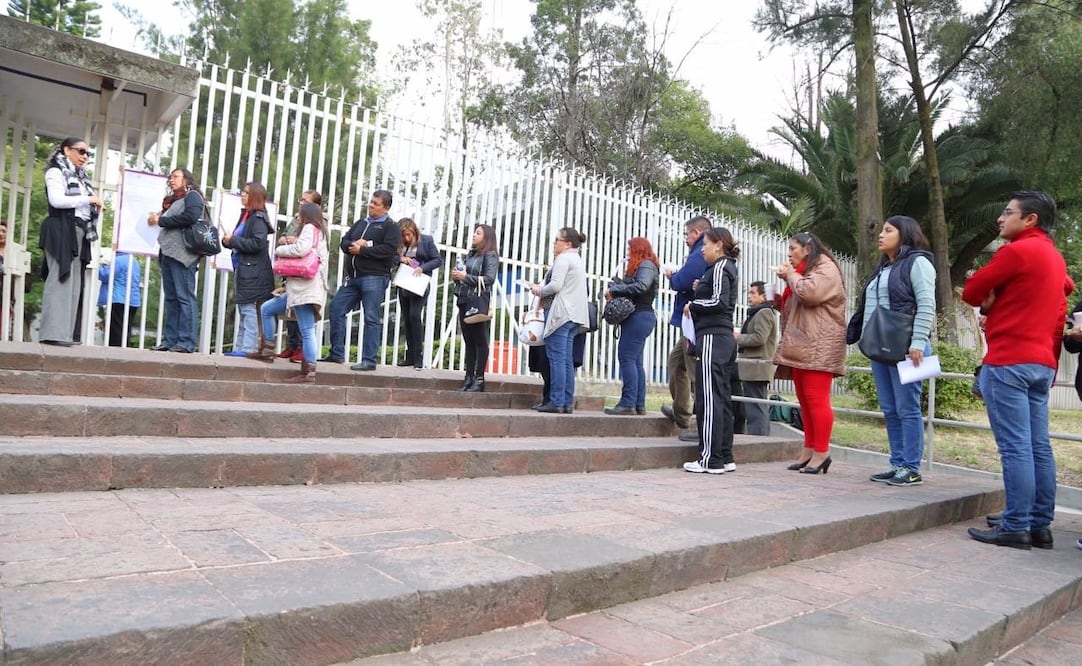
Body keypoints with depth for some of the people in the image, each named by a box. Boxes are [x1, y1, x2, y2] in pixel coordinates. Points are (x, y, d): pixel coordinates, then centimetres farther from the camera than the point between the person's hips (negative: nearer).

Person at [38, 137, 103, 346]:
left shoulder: (81, 178, 22)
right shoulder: (56, 172, 0)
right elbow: (56, 200, -15)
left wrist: (95, 208, 6)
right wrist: (89, 199, -11)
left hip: (79, 232, 8)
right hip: (62, 230, -8)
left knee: (74, 282, 3)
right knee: (60, 278, -14)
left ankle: (66, 333, 2)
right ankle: (54, 333, -17)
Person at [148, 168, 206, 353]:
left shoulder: (192, 196, 2)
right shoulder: (173, 200, 27)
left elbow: (190, 217, -16)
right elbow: (168, 223, 24)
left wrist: (161, 220, -8)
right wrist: (157, 219, 4)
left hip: (182, 254, -9)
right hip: (168, 254, 9)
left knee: (185, 298, -10)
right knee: (171, 298, 7)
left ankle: (186, 343, -11)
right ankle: (170, 340, 10)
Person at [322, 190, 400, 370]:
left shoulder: (390, 227, 0)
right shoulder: (361, 223, 22)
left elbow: (389, 249, -15)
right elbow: (344, 242, 17)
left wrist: (361, 250, -12)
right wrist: (354, 244, -6)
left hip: (375, 277, -8)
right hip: (353, 277, 8)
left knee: (372, 318, -7)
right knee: (336, 308, 5)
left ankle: (369, 360, -3)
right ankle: (337, 354, 14)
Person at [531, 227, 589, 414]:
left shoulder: (563, 258, -6)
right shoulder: (577, 260, 24)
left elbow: (555, 285, -16)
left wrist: (539, 291, 1)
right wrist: (543, 290, 17)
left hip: (561, 313, -9)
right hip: (575, 314, 9)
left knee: (557, 358, -9)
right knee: (567, 360, 8)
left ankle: (557, 402, -10)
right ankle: (567, 402, 7)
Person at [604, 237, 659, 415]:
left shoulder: (646, 264, -4)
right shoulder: (639, 266, 24)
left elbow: (641, 286, -21)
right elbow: (631, 288, 14)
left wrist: (614, 289, -14)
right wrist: (614, 290, -4)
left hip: (639, 317, -10)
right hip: (638, 317, 10)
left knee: (627, 357, -12)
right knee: (635, 361, 9)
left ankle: (628, 403, -12)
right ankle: (639, 404, 12)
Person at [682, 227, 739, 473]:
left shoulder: (720, 267, -7)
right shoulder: (727, 268, 21)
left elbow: (719, 302, -19)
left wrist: (693, 305, -6)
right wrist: (700, 291, 8)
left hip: (713, 338, -10)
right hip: (725, 338, 10)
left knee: (709, 398, -9)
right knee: (721, 398, 9)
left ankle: (710, 460, -7)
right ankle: (725, 457, 13)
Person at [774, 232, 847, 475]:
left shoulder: (825, 268, -3)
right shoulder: (803, 272, 27)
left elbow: (809, 292, -21)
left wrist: (791, 274, -5)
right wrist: (779, 300, 11)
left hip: (818, 346, -10)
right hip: (801, 345, 10)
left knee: (816, 399, -10)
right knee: (805, 400, 8)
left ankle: (821, 452, -6)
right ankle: (809, 450, 11)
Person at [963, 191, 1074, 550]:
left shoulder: (1016, 251, -9)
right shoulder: (1055, 258, 18)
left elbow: (971, 292, -4)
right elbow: (1057, 313, 21)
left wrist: (990, 303, 13)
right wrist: (1043, 352, 20)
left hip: (1008, 362, -9)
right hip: (1042, 363, 9)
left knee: (1015, 448, -8)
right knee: (1039, 447, 9)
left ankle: (1015, 527, -5)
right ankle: (1040, 526, 13)